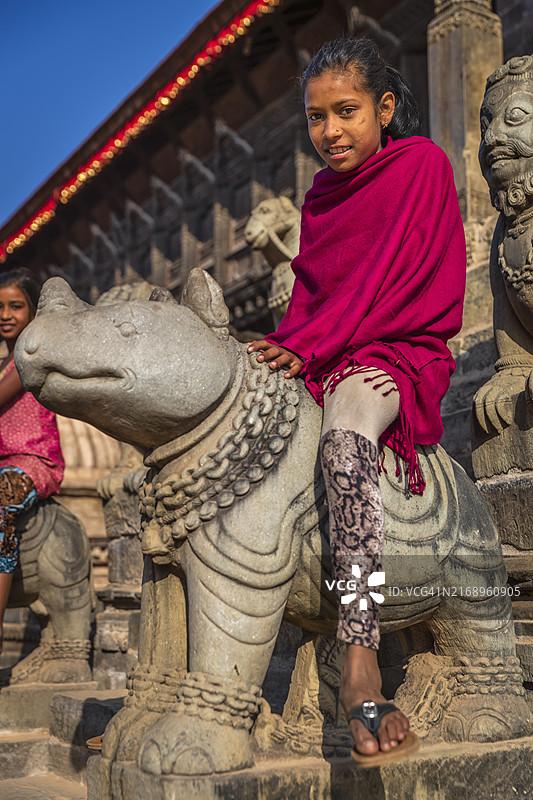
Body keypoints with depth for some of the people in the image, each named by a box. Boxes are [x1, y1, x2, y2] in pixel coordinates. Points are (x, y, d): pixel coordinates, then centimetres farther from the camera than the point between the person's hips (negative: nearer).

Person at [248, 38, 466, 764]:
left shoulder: (421, 165, -3)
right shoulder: (320, 194, 17)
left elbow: (388, 282, -13)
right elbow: (309, 288, 15)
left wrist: (309, 346, -19)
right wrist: (288, 345, -5)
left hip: (403, 350, -8)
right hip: (327, 357, 8)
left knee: (346, 430, -38)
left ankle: (360, 664, -45)